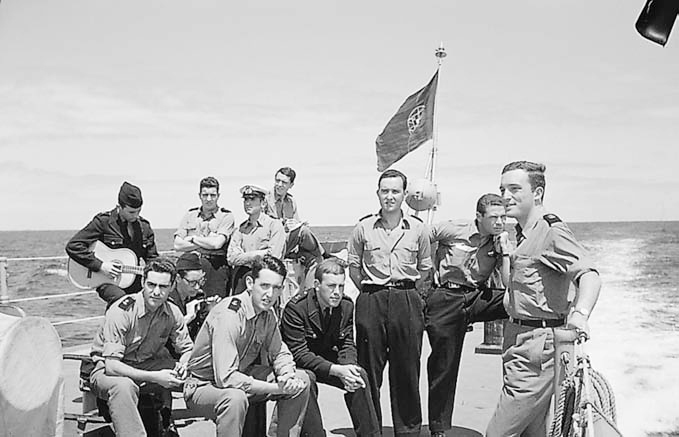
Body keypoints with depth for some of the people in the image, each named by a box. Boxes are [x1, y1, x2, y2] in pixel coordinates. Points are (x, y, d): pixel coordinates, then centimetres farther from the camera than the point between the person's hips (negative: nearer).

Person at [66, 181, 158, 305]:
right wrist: (100, 265, -15)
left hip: (137, 283, 5)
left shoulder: (144, 226, 11)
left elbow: (152, 258, 19)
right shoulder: (103, 222, -4)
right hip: (109, 281, -5)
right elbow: (73, 246, -8)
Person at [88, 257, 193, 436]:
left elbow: (188, 348, 7)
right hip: (107, 370, -5)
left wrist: (183, 365, -19)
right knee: (123, 386, -40)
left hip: (149, 364, 5)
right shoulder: (121, 311, -23)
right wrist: (155, 377, -36)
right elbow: (111, 365, -27)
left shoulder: (172, 313, -6)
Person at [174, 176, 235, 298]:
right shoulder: (190, 215, 13)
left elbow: (217, 243, -12)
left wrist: (193, 238, 0)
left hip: (216, 267, -3)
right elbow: (178, 245, 3)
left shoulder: (226, 216, 2)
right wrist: (207, 242, -4)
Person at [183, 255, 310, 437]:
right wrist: (276, 388, -30)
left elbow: (279, 353, 7)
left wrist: (287, 376, -16)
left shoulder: (267, 312, -3)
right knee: (235, 398, -40)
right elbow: (226, 378, -34)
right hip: (204, 386, -8)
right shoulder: (228, 315, -29)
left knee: (301, 381, 1)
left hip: (242, 377, 8)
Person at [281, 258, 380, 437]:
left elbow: (347, 345, -3)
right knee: (307, 379, -36)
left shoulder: (346, 305, -7)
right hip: (294, 365, -5)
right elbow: (299, 354, -28)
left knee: (360, 376, -15)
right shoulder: (296, 307, -26)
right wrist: (336, 370, -38)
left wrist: (349, 367, -27)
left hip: (326, 359, 5)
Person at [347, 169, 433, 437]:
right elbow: (353, 266, 11)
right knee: (369, 367, 4)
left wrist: (407, 290, 8)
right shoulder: (363, 228, 3)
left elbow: (425, 268, 13)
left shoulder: (417, 228, 4)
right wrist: (370, 292, 6)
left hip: (407, 301, 0)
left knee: (407, 369, 4)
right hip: (371, 302, 0)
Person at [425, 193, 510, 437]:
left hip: (479, 298, 3)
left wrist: (504, 250, -11)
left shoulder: (502, 241, 2)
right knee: (444, 364, 2)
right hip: (446, 300, -3)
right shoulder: (453, 230, -8)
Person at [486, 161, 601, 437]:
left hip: (536, 348, -10)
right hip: (518, 339, 10)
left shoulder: (552, 231, -16)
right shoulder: (524, 233, 15)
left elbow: (589, 274, -32)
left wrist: (580, 313, -48)